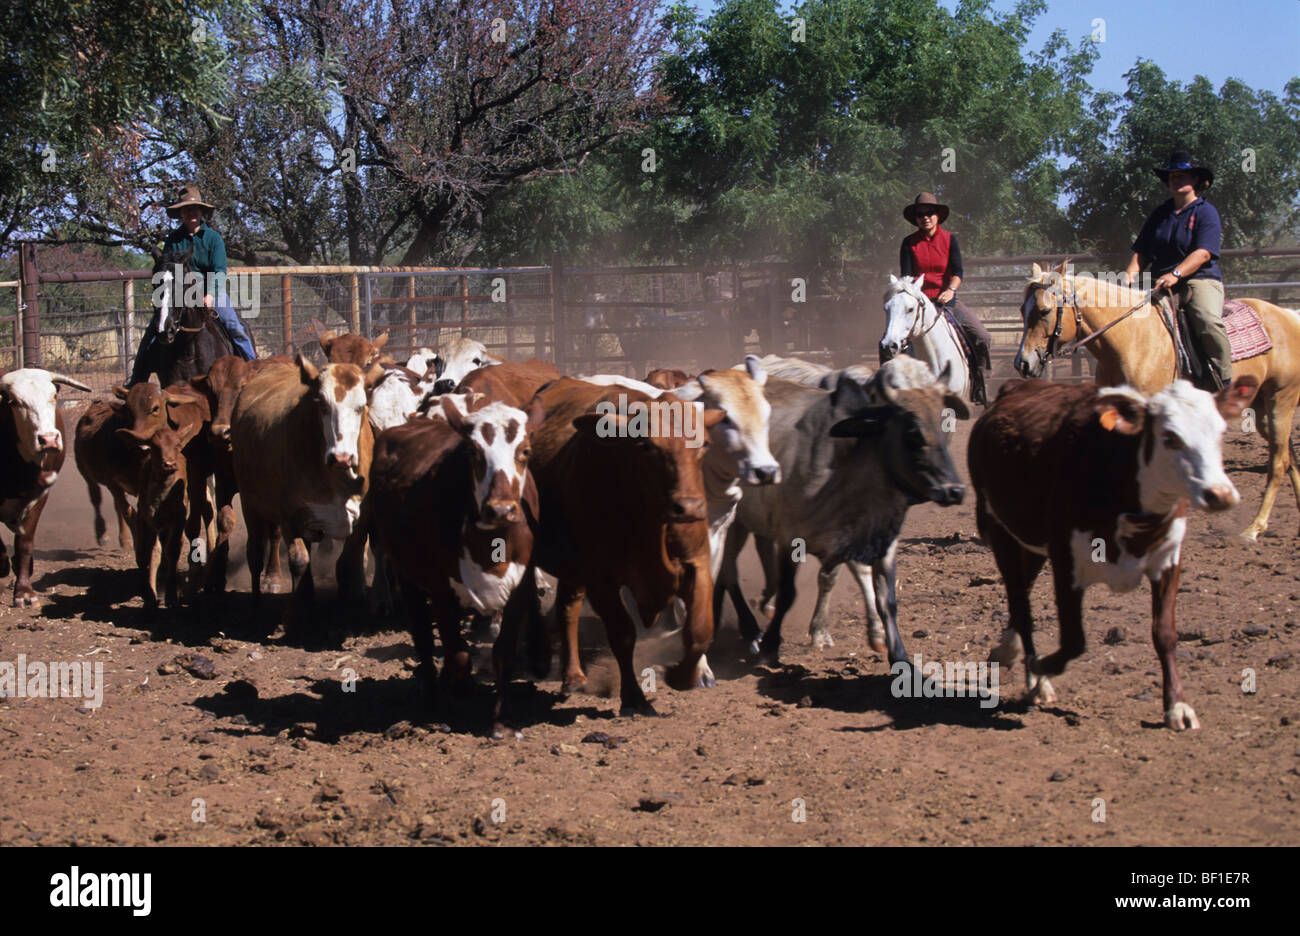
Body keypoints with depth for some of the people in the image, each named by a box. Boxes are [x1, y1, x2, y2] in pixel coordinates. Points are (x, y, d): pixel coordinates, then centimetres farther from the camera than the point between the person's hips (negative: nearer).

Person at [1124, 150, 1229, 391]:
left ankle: (1225, 382, -26)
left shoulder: (1206, 212, 2)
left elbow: (1203, 253, -12)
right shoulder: (1160, 214, 19)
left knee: (1208, 321, -35)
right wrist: (1131, 272, -4)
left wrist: (1175, 274, -27)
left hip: (1200, 280, -5)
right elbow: (1141, 251, 18)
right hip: (1162, 285, 5)